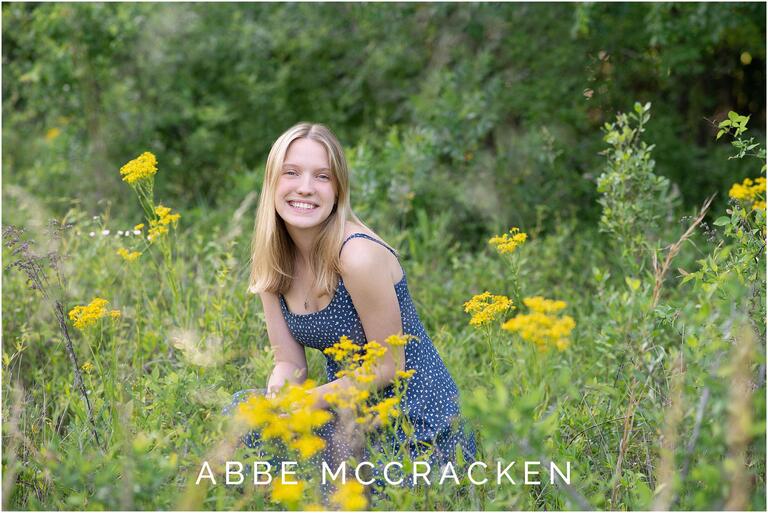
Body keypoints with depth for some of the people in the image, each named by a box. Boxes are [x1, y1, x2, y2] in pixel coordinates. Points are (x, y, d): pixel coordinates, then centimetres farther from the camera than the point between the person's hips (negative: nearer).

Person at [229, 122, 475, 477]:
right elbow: (289, 363, 1)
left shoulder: (358, 256, -23)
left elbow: (389, 366, -17)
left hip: (419, 432, -6)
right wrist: (276, 395, -21)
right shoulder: (273, 261, -1)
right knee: (244, 406, -10)